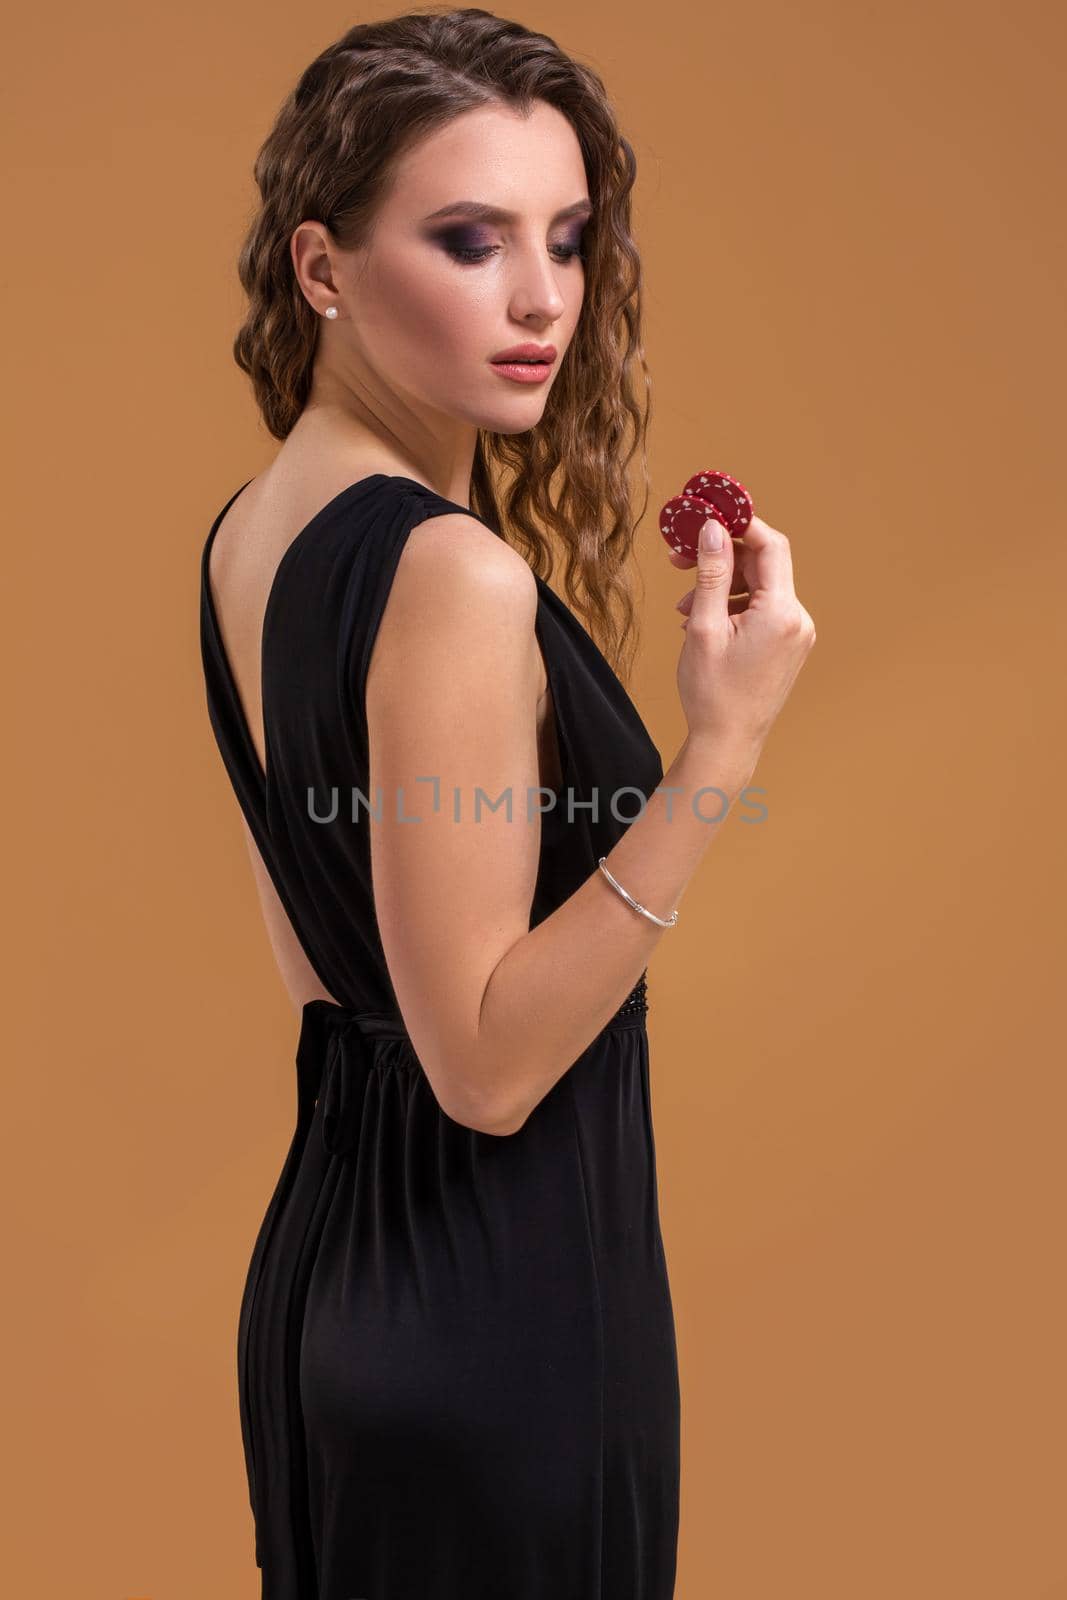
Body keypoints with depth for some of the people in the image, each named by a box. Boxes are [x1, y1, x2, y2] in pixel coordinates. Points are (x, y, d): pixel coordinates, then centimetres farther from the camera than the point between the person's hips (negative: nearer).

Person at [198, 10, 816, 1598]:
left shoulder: (248, 533, 4)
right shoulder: (454, 574, -24)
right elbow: (488, 1063, -23)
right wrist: (720, 750, -26)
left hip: (323, 1252, 9)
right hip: (499, 1304, -9)